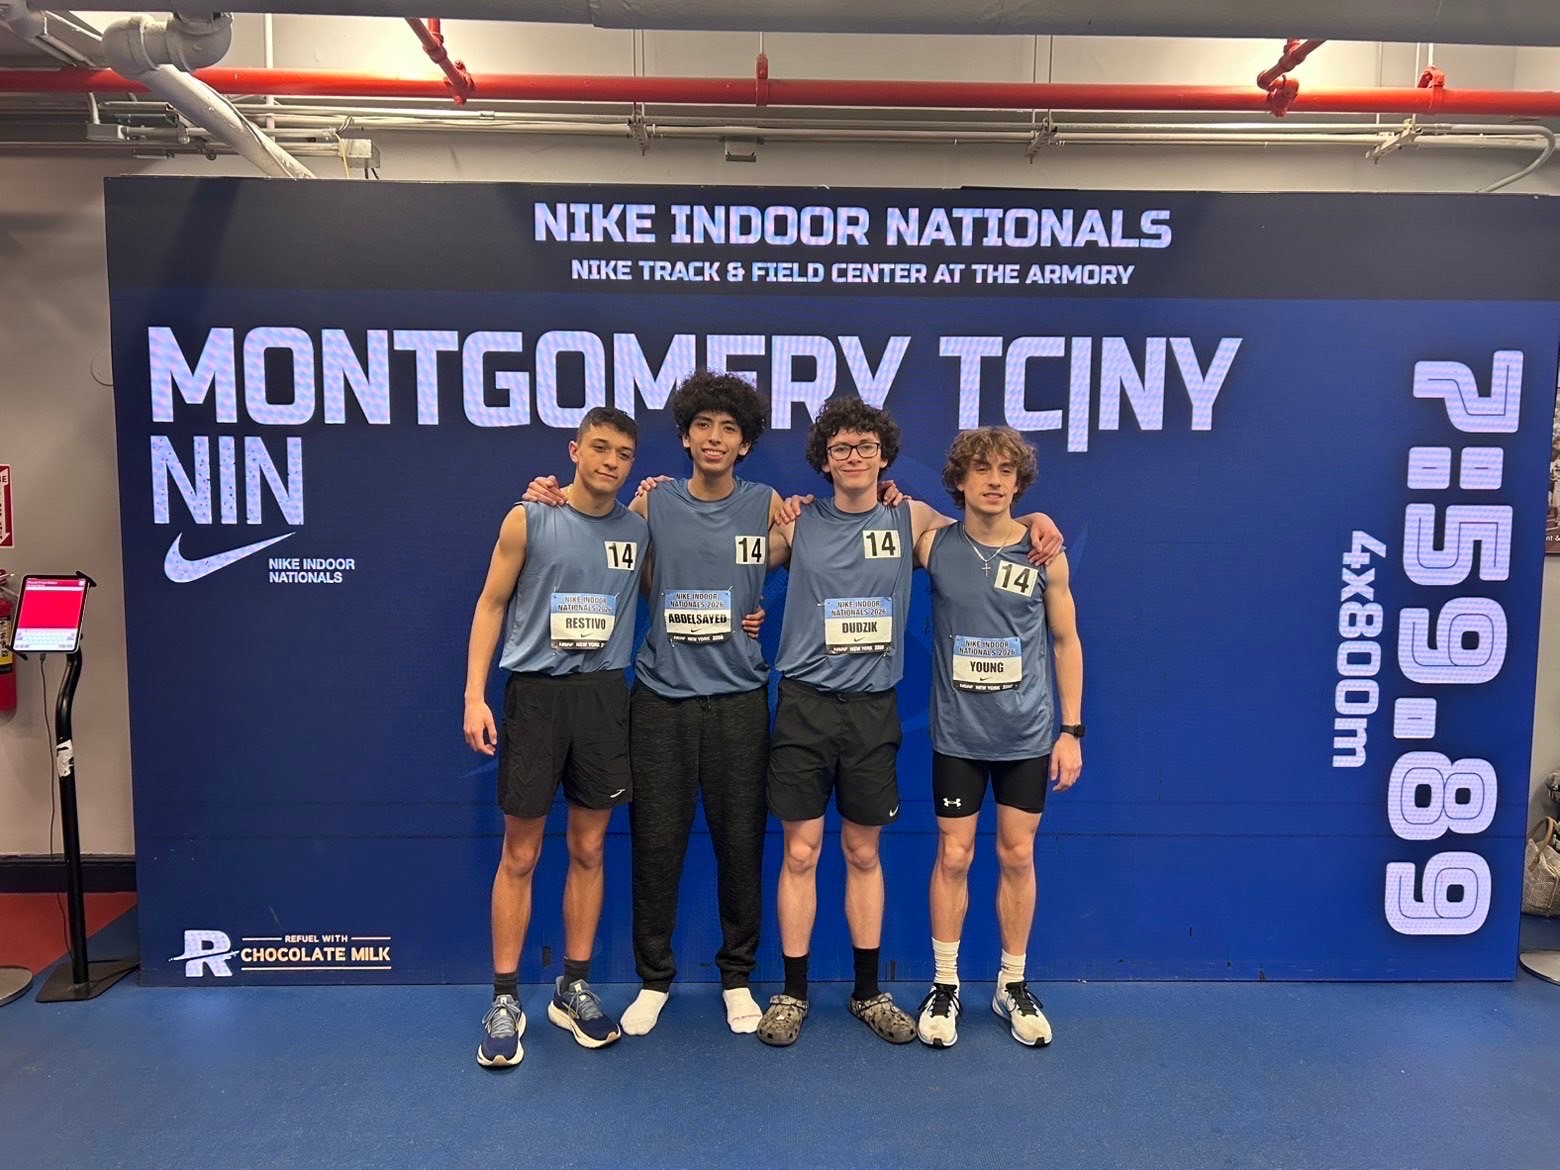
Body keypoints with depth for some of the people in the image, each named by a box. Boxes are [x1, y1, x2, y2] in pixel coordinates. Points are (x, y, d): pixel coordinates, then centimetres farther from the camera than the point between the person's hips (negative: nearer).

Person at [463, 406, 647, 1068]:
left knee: (588, 850, 10)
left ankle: (574, 988, 25)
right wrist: (474, 695, -7)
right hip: (535, 693, -3)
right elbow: (491, 604, 1)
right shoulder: (529, 520, -2)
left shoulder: (639, 530, 6)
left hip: (604, 694, 3)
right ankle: (505, 999, 18)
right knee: (520, 855, 4)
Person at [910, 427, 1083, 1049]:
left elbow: (1065, 642, 4)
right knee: (953, 856, 6)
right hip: (958, 734, 0)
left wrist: (1072, 729, 2)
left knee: (1017, 857, 10)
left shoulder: (1045, 554, -3)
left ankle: (1013, 985, 27)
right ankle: (945, 986, 23)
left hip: (1028, 735, 1)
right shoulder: (933, 546, -5)